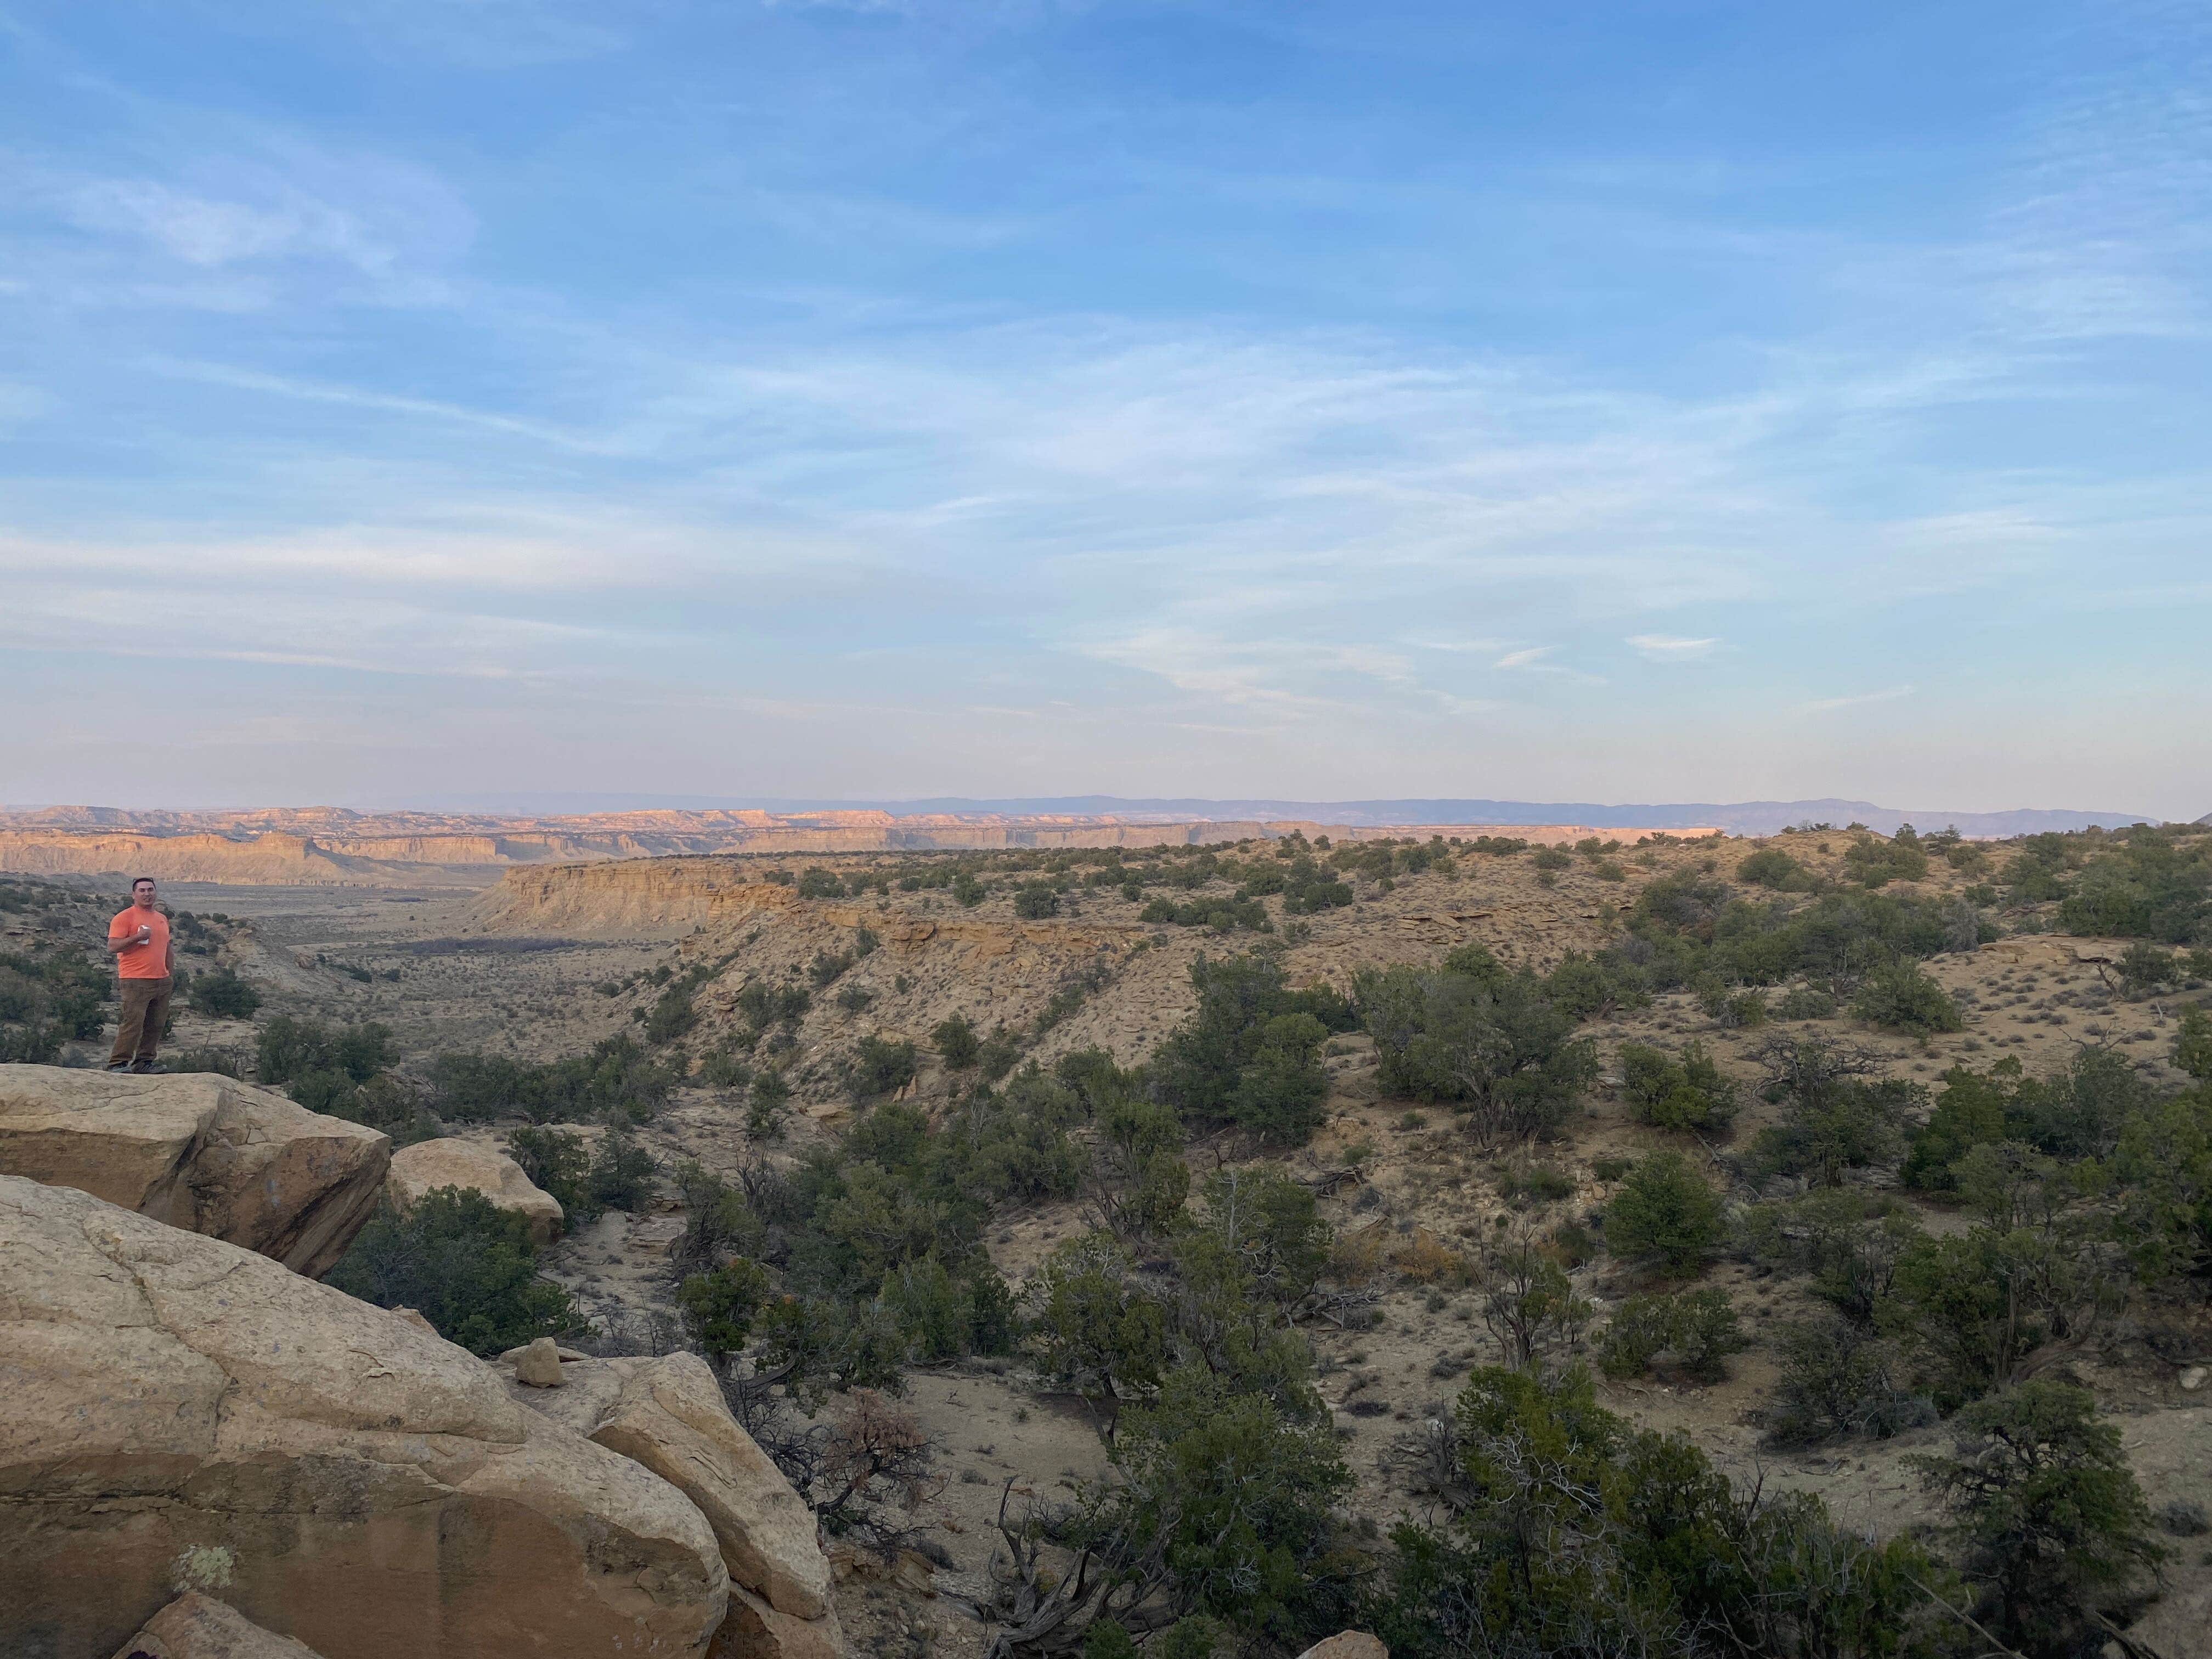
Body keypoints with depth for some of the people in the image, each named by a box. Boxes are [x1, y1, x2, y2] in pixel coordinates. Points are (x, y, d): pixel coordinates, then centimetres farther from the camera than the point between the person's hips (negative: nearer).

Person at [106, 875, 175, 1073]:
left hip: (162, 982, 7)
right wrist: (138, 937, -20)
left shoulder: (162, 919, 19)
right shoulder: (124, 917, -3)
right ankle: (117, 1063, -6)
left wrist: (171, 974, 20)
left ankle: (144, 1061, 14)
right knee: (133, 1023, -12)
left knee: (155, 1025, 7)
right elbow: (112, 947, -11)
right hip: (136, 982, -7)